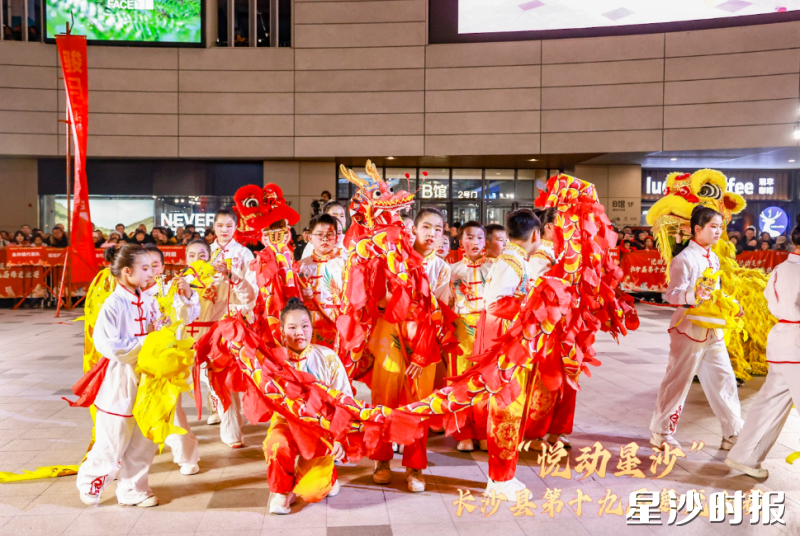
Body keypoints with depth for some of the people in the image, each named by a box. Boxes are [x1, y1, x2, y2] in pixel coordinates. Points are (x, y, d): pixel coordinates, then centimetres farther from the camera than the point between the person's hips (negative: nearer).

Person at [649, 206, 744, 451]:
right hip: (689, 327, -8)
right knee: (678, 381, 0)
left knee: (723, 380, 10)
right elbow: (672, 294, -22)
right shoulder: (684, 258, -14)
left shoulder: (713, 258, 12)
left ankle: (732, 433, 22)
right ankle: (661, 433, 13)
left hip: (713, 329, 8)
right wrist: (693, 295, -40)